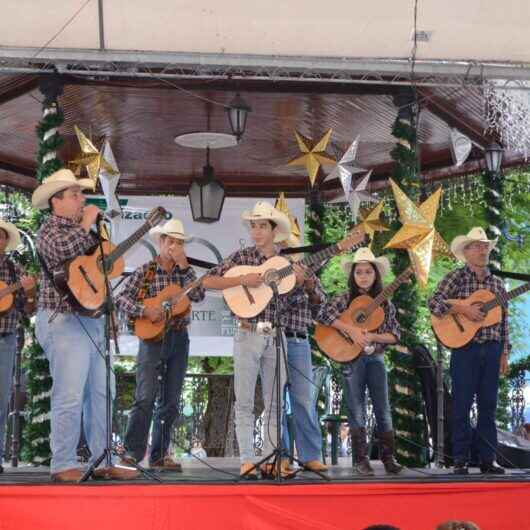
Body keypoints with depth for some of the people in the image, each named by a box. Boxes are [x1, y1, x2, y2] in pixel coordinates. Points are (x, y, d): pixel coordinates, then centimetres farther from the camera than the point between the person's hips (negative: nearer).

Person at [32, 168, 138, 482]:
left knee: (100, 394, 9)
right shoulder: (51, 230, -5)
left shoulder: (80, 231, 20)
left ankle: (102, 462, 15)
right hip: (63, 322, -9)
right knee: (69, 396, -9)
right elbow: (62, 251, -27)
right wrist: (87, 224, -14)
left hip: (92, 320, 9)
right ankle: (64, 466, -2)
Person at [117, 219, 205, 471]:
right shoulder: (145, 271, -1)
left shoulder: (185, 271, 10)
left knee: (171, 402, 6)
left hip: (179, 339, 5)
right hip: (152, 337, -5)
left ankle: (159, 455, 14)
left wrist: (184, 267, -12)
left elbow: (198, 296, -7)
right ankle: (132, 452, -9)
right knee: (145, 398, -14)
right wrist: (144, 311, -21)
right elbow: (122, 298, -7)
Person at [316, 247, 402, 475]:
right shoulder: (344, 300, -1)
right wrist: (350, 329, -22)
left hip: (376, 358, 2)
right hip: (351, 359, -2)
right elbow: (322, 314, -17)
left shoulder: (385, 304, 6)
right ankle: (361, 460, 7)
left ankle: (388, 458, 10)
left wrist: (373, 337, -15)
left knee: (383, 410, 2)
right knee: (357, 411, 1)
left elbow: (395, 335, 3)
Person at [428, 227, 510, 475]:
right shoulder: (456, 277, -1)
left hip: (492, 350, 4)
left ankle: (488, 460, 14)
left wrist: (504, 352, 9)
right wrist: (463, 309, -21)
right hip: (464, 349, -4)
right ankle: (461, 460, 8)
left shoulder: (497, 283, 13)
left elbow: (503, 321, 14)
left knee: (488, 406, 7)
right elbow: (434, 302, -13)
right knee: (461, 405, 0)